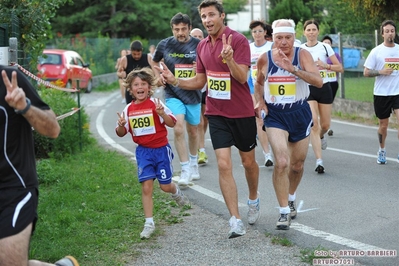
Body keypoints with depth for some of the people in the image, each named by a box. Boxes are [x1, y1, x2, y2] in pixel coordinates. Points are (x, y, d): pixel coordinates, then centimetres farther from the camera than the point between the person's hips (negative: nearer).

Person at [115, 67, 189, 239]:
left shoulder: (156, 104, -9)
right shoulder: (129, 109, 2)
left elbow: (172, 123, -11)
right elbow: (121, 133, 6)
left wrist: (162, 114, -29)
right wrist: (121, 125, -15)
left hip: (161, 149, -2)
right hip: (143, 151, 2)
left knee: (165, 186, 6)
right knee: (146, 186, -6)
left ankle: (176, 192, 44)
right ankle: (149, 223, 1)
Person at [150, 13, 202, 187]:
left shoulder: (198, 45, -7)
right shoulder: (165, 45, -4)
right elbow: (154, 62, 15)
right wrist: (158, 76, 0)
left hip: (193, 94, 1)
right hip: (173, 94, -1)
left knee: (193, 131, 15)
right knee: (178, 129, -18)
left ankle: (193, 164, 38)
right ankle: (185, 170, -10)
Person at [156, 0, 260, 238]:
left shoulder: (238, 40, -13)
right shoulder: (203, 46, 6)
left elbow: (242, 77, -21)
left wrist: (229, 59, -38)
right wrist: (175, 81, 0)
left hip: (242, 112, -4)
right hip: (217, 113, 4)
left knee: (248, 161, 13)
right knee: (224, 165, -8)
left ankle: (253, 200, 42)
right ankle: (236, 221, -7)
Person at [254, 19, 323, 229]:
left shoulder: (302, 55, -9)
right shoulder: (264, 59, -4)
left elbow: (318, 81, -23)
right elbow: (259, 83, 15)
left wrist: (293, 69, -32)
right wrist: (260, 101, -3)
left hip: (300, 113, 1)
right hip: (275, 115, -1)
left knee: (297, 165, 14)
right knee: (281, 162, -18)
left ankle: (291, 199, 42)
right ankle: (284, 212, -7)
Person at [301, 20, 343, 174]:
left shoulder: (325, 47, 0)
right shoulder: (299, 49, 1)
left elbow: (340, 68, -1)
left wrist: (325, 65, -17)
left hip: (324, 88, 1)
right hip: (308, 90, -1)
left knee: (325, 125, 7)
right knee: (314, 123, -15)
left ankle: (320, 137, 47)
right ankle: (319, 161, -14)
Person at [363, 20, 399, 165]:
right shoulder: (376, 51, -2)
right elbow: (366, 72, -2)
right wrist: (381, 72, -16)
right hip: (381, 94, -1)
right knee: (383, 125, 11)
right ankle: (382, 151, 33)